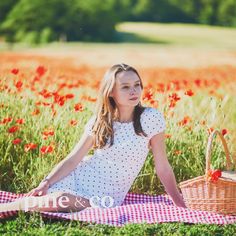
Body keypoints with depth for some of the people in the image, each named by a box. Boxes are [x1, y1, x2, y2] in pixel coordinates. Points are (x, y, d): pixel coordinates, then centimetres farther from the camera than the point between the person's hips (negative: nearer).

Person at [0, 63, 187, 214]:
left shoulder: (151, 118, -10)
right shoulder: (99, 122, -2)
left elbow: (163, 167, -6)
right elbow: (73, 159, -3)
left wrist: (182, 207, -6)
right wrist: (46, 183, -17)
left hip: (107, 195, -2)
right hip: (80, 178, 2)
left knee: (64, 203, -31)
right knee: (54, 200, -30)